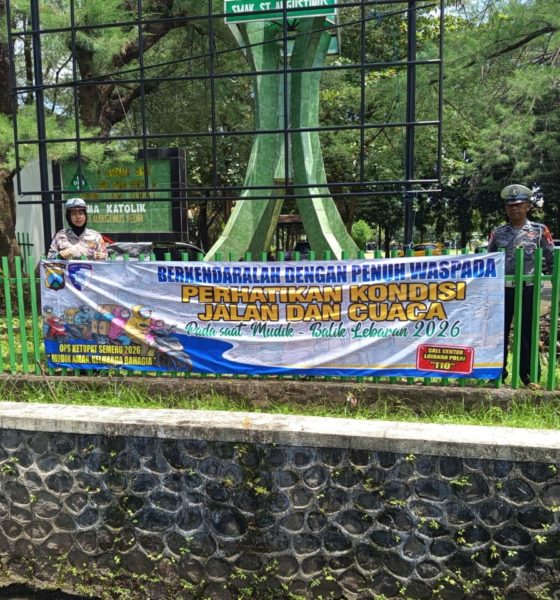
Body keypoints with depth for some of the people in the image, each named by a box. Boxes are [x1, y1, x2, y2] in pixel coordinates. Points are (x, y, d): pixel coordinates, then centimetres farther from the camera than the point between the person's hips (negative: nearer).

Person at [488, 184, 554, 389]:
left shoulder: (540, 230, 1)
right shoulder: (497, 233, 6)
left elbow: (551, 260, 4)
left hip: (527, 289, -2)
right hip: (502, 289, 2)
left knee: (527, 333, 4)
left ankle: (528, 376, 15)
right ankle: (498, 374, 18)